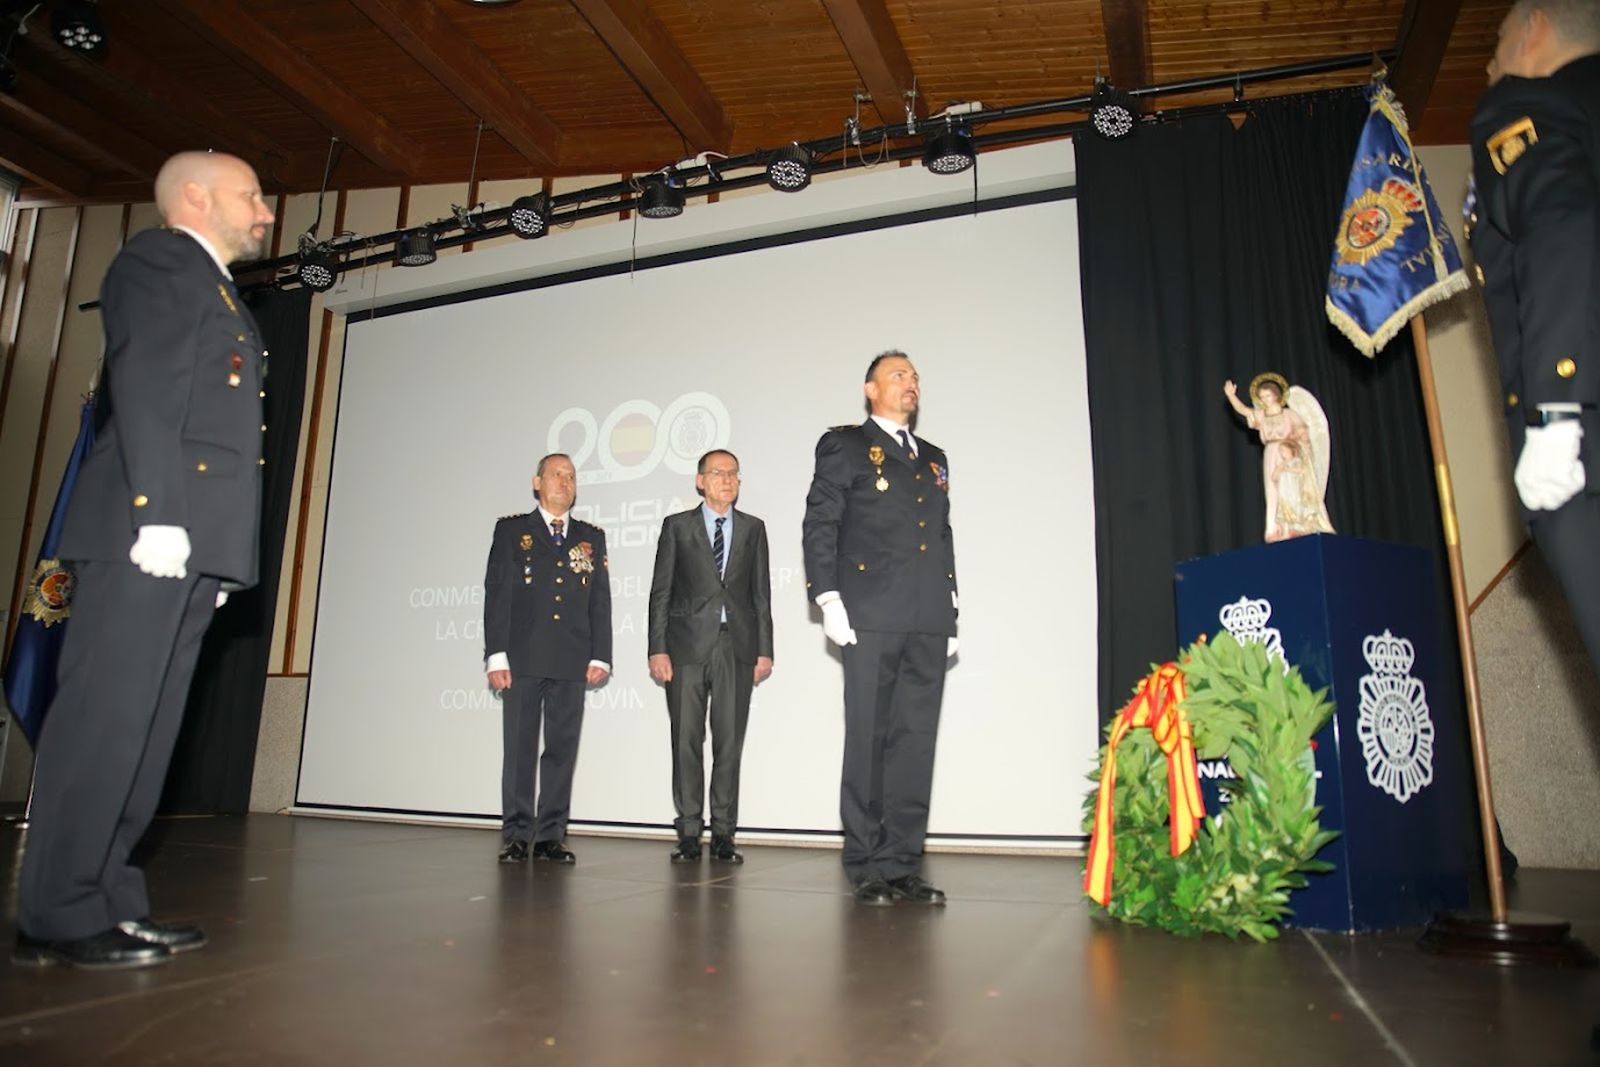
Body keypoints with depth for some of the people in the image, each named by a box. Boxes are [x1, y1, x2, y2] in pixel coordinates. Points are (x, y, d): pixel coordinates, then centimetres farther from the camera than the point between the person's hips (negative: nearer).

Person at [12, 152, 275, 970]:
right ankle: (58, 917, -2)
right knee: (106, 716, -8)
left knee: (145, 725, 7)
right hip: (150, 529, -9)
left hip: (193, 543, 9)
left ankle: (109, 901, 12)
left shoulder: (219, 294, 28)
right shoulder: (159, 258, 3)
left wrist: (216, 552, 15)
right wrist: (156, 510, -21)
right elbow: (144, 385, -12)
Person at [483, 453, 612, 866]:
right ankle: (517, 835, 10)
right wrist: (496, 655, -7)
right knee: (519, 747, 2)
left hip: (572, 662, 2)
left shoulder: (592, 537, 15)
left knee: (562, 748, 3)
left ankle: (551, 836, 10)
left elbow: (601, 600, 10)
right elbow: (496, 594, 2)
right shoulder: (511, 530, 8)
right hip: (522, 659, -2)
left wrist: (600, 656, 1)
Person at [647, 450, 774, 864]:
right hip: (688, 644, -1)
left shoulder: (753, 528, 13)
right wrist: (658, 649, -5)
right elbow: (661, 592, 4)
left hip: (737, 646, 1)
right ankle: (689, 833, 9)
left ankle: (723, 834, 10)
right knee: (687, 740, 0)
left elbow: (761, 593, 10)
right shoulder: (677, 526, 8)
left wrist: (765, 650, 4)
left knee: (729, 742, 2)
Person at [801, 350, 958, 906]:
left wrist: (950, 610, 14)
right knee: (868, 741, -1)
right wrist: (829, 600, -12)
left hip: (928, 623, 5)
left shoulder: (933, 458, 23)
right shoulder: (844, 445, 6)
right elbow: (819, 524, -2)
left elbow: (943, 536, 21)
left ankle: (902, 863, 12)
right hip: (872, 616, -5)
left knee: (915, 741, 5)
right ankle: (867, 866, 7)